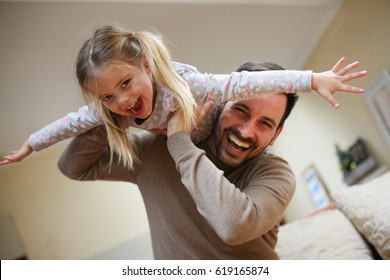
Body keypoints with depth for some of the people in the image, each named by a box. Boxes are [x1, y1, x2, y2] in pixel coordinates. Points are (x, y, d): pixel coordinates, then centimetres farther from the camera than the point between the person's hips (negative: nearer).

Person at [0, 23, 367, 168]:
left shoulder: (181, 83, -45)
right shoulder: (108, 109, -28)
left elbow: (240, 84, -50)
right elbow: (73, 122, -12)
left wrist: (313, 79, -53)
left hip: (216, 129, -4)